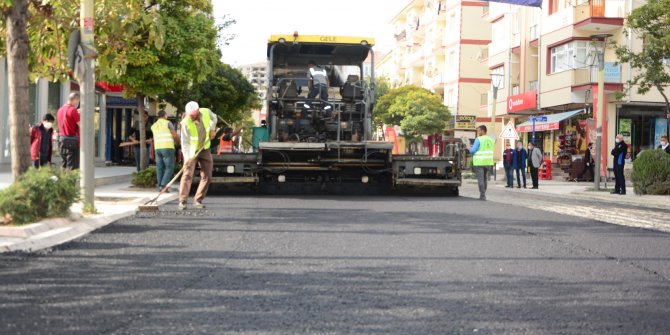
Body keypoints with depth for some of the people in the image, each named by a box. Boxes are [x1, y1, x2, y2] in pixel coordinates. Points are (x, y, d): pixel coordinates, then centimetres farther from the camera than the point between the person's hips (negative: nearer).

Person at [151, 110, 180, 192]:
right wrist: (178, 142, 11)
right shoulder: (168, 123, -3)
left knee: (160, 168, 8)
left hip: (157, 148, 5)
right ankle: (163, 185, -16)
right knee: (170, 168, -3)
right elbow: (175, 135, -7)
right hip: (168, 148, -5)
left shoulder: (153, 126, 15)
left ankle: (160, 186, 4)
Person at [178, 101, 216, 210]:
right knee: (188, 175, -14)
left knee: (207, 177, 1)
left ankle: (198, 201, 8)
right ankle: (182, 201, -13)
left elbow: (214, 118, 12)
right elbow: (185, 142, -26)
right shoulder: (186, 123, -26)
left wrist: (212, 129, -2)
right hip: (192, 151, -4)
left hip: (205, 149, 4)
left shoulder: (206, 112, -14)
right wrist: (187, 157, -36)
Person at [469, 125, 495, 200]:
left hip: (479, 162, -6)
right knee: (485, 179, 15)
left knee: (480, 179, -4)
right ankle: (483, 195, 22)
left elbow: (472, 150, -15)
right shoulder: (491, 140, 9)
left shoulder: (478, 140, -12)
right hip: (488, 162, 6)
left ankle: (482, 196, -7)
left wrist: (470, 149, 8)